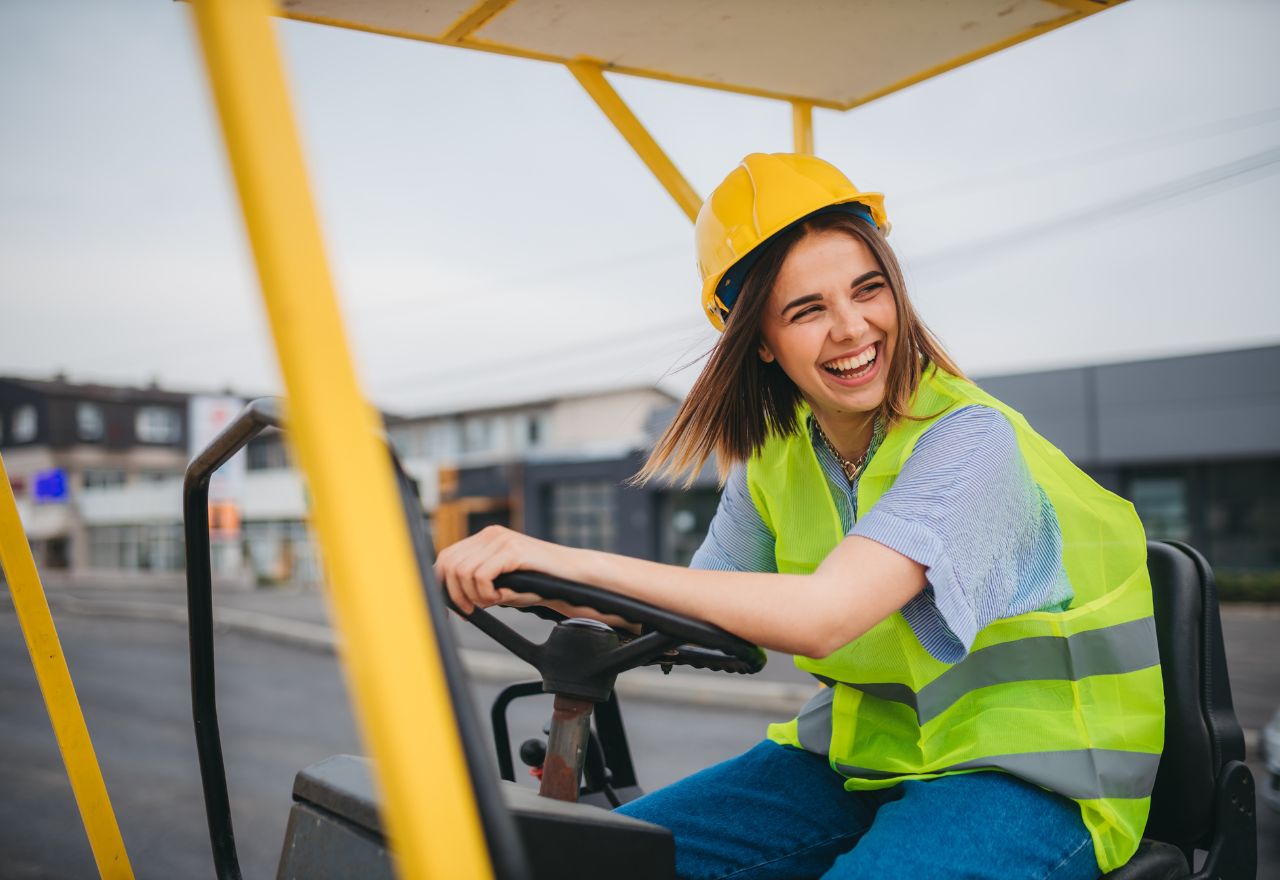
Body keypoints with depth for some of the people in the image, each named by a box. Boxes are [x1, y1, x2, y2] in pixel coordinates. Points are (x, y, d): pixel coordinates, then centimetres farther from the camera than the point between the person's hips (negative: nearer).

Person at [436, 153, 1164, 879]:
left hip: (1026, 771, -5)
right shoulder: (776, 453, 1)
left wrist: (572, 560, -37)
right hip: (863, 753, 6)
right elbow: (701, 618, 2)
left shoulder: (966, 436, -22)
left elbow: (821, 616, -35)